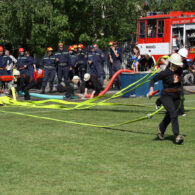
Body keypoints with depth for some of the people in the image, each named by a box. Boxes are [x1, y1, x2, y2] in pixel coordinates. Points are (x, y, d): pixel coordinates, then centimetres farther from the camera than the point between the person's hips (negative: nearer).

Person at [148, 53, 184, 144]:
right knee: (174, 114, -22)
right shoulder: (165, 73, -17)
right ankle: (177, 135, -23)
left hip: (176, 97, 6)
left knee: (169, 116, 15)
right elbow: (153, 80, -10)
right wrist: (151, 90, -22)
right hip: (166, 96, -6)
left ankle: (161, 129, 42)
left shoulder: (178, 71, 0)